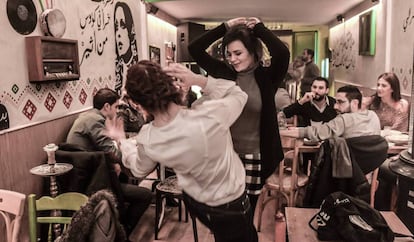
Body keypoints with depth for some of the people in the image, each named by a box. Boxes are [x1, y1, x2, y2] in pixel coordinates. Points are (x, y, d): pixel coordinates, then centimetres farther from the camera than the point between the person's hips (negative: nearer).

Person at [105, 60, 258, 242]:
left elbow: (139, 169, 2)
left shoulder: (147, 140, -23)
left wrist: (122, 141, 16)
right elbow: (238, 95, -12)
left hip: (193, 201, 4)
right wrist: (198, 80, -25)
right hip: (230, 206, -3)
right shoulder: (209, 116, -37)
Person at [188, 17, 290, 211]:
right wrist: (226, 27, -6)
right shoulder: (224, 73, 0)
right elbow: (194, 48, -2)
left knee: (249, 206, 14)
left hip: (255, 155, -2)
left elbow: (282, 52, -29)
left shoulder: (266, 76, -8)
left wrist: (258, 27, -14)